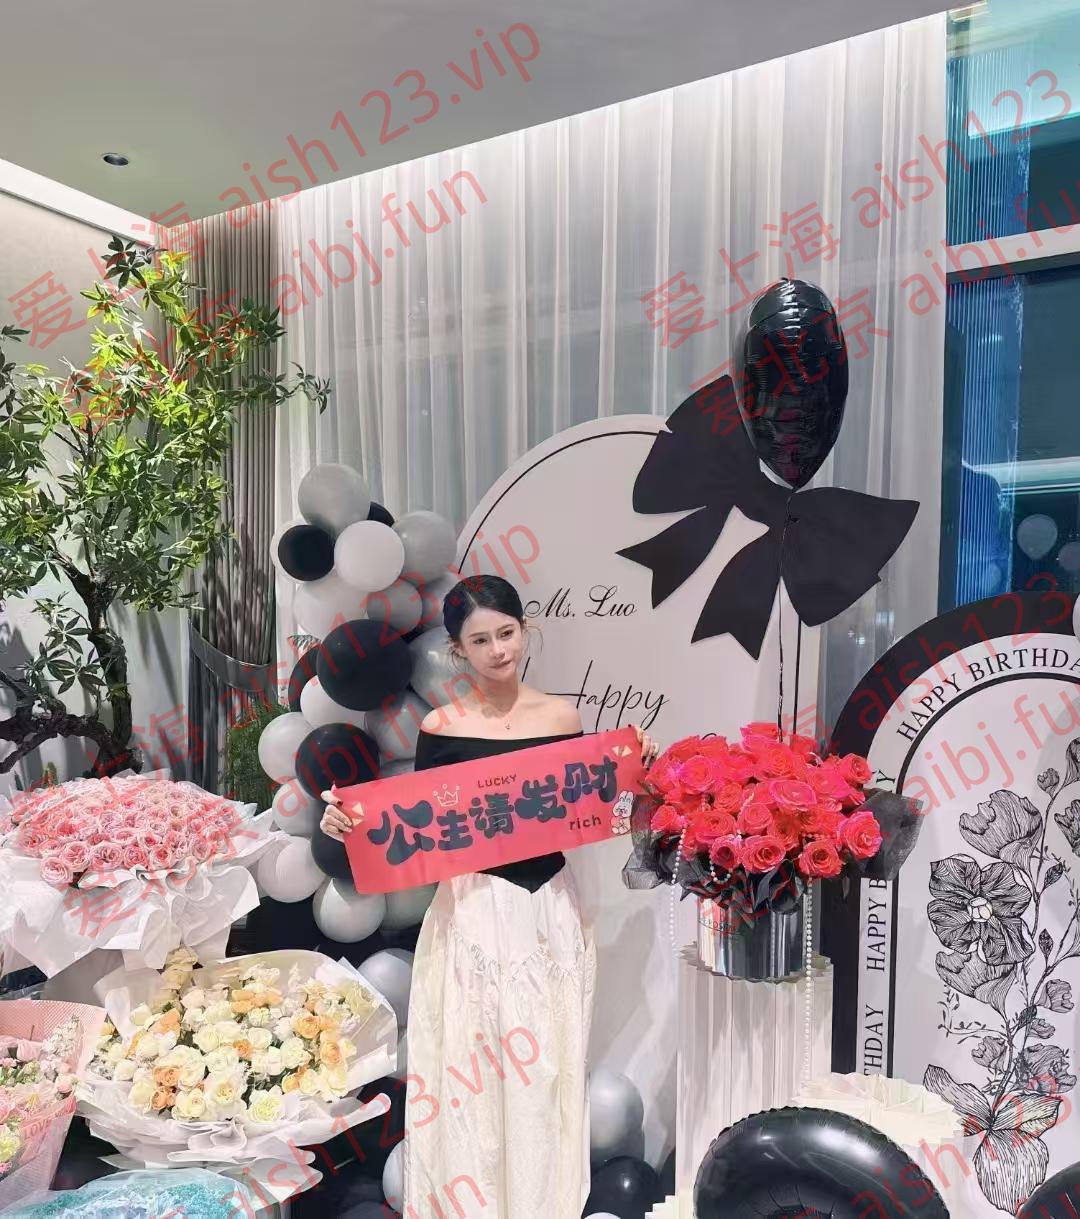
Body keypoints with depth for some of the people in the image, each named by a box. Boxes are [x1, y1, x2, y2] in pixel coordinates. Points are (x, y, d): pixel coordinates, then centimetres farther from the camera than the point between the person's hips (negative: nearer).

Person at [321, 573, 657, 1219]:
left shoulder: (563, 716, 1)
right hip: (474, 913, -2)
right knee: (472, 1073, 7)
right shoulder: (441, 727, -7)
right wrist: (351, 822, -17)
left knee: (549, 1067, 15)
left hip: (552, 910, 3)